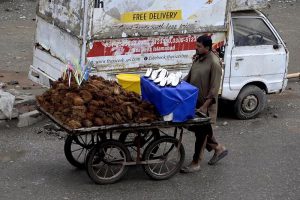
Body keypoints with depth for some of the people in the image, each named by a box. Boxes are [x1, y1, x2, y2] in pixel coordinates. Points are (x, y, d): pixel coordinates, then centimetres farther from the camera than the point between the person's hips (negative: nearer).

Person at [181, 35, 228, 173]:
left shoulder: (214, 63, -21)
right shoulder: (198, 58, 4)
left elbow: (214, 89, -22)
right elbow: (190, 76, 17)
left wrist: (204, 106, -25)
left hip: (205, 105, -9)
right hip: (195, 102, 9)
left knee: (201, 133, 2)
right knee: (197, 129, 18)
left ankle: (195, 164, 13)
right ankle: (219, 149, 36)